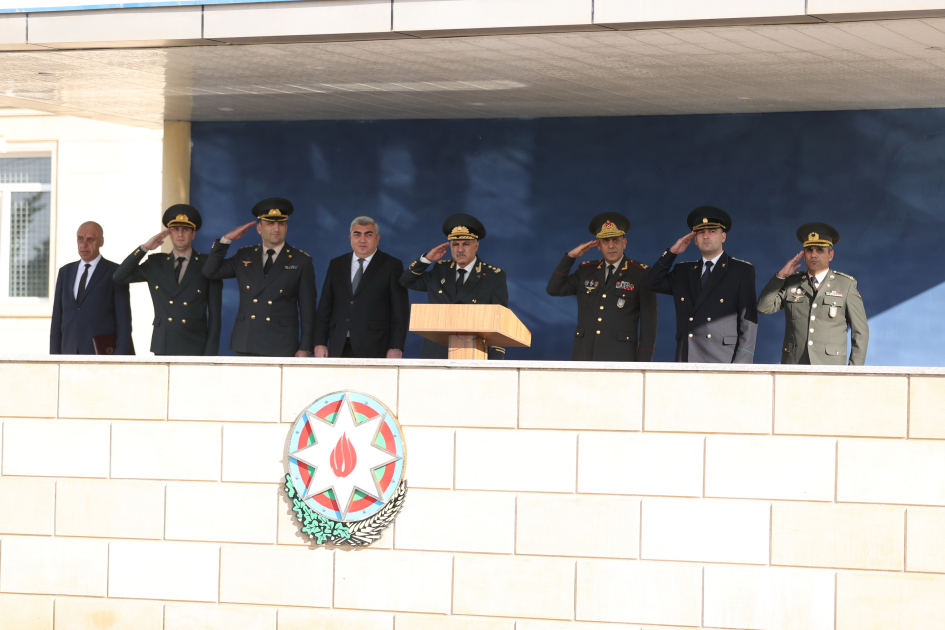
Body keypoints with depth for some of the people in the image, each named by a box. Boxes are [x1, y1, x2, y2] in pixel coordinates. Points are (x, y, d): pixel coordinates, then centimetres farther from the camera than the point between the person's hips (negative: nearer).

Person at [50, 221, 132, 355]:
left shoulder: (115, 273, 0)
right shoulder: (65, 272, 15)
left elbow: (124, 320, -4)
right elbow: (57, 318, 15)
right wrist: (54, 355, 7)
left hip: (102, 353, -4)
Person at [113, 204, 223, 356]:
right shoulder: (156, 264, 13)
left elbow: (215, 314, 3)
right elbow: (120, 277, 8)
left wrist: (210, 354, -4)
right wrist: (145, 248, 1)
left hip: (194, 349, -2)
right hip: (162, 348, 2)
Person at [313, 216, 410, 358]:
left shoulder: (392, 266, 5)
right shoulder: (336, 265, 16)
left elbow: (400, 311, 1)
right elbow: (325, 307, 15)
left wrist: (396, 347, -7)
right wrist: (320, 342, 5)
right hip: (338, 349, 3)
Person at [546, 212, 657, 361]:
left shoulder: (641, 274, 4)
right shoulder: (586, 271, 16)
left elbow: (648, 320, 2)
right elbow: (554, 289, 12)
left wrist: (643, 362, -6)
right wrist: (570, 256, 4)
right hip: (584, 355, 3)